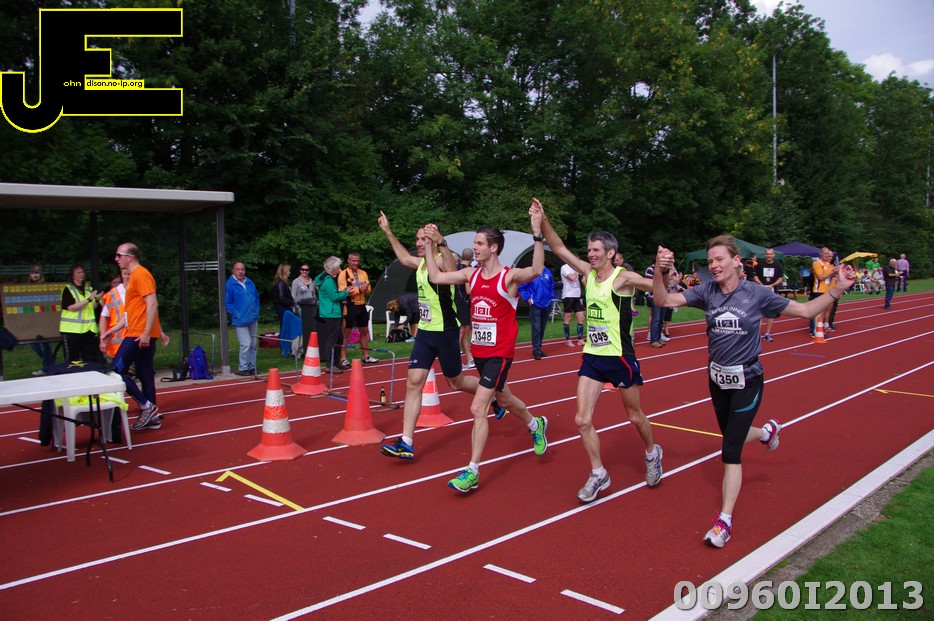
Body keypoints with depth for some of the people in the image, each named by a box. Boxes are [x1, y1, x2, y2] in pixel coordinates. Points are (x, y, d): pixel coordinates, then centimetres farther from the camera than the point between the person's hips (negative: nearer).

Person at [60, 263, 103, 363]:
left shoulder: (89, 289, 14)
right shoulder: (68, 289, -3)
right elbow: (72, 307, -14)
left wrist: (97, 299, -3)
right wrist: (89, 299, -20)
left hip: (88, 328, 5)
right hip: (71, 329, -5)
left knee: (91, 360, 5)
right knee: (72, 360, -1)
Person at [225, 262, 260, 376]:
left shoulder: (250, 283, 11)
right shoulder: (230, 284, -8)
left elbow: (256, 298, 19)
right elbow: (227, 303, -7)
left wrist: (256, 312, 8)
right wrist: (237, 315, -13)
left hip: (253, 320, 6)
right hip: (240, 321, -6)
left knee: (253, 344, 11)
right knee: (246, 344, -11)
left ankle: (252, 367, 22)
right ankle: (242, 368, 2)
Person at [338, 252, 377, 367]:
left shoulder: (363, 273, 12)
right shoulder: (343, 274, -7)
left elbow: (368, 290, 9)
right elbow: (343, 291, -17)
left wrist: (365, 288, -14)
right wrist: (359, 289, -19)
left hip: (361, 306, 6)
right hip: (349, 307, -6)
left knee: (364, 331, 14)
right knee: (346, 333, -3)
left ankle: (366, 356, 25)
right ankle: (343, 359, 1)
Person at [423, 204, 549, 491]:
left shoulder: (509, 276, -15)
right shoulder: (471, 274, 3)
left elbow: (536, 271, -34)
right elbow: (436, 277, 8)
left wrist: (537, 233, -42)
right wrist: (428, 245, 8)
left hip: (500, 354, -7)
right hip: (478, 351, 7)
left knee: (478, 408, -13)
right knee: (503, 397, 26)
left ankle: (472, 472, -5)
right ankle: (536, 425, 54)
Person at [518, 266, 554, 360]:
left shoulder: (548, 272, 4)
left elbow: (551, 287, 17)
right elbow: (521, 287, -4)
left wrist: (550, 297, 8)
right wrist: (528, 298, -8)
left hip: (546, 305, 5)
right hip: (535, 305, -5)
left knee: (542, 329, 11)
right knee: (536, 328, -8)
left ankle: (538, 349, 21)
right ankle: (536, 350, -2)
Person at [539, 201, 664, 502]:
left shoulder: (623, 278, -13)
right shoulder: (588, 273, 3)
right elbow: (559, 248, 3)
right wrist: (543, 221, -9)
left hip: (620, 357, -5)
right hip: (591, 356, 5)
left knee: (635, 415, 13)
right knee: (582, 420, -2)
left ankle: (653, 454, 42)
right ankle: (598, 474, 15)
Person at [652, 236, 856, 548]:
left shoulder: (756, 294, -11)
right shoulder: (706, 292, -5)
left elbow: (805, 310, -3)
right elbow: (664, 301, -14)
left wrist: (837, 289, -14)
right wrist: (660, 272, -31)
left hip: (746, 381, -4)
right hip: (717, 379, 4)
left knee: (730, 451, -8)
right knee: (732, 436, 24)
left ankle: (725, 521, 2)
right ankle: (767, 431, 59)